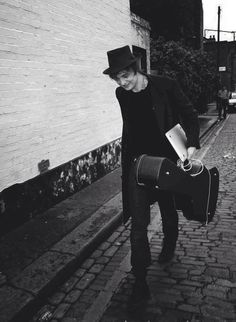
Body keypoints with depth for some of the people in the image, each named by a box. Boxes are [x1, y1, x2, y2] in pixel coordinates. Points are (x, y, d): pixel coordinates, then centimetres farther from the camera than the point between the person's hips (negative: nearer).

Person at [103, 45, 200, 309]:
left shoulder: (165, 86, -12)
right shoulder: (122, 94, -1)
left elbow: (190, 115, -4)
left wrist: (192, 144, -19)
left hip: (166, 159, -1)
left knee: (168, 212, 19)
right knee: (138, 222, -4)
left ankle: (169, 247, 50)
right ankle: (140, 282, 6)